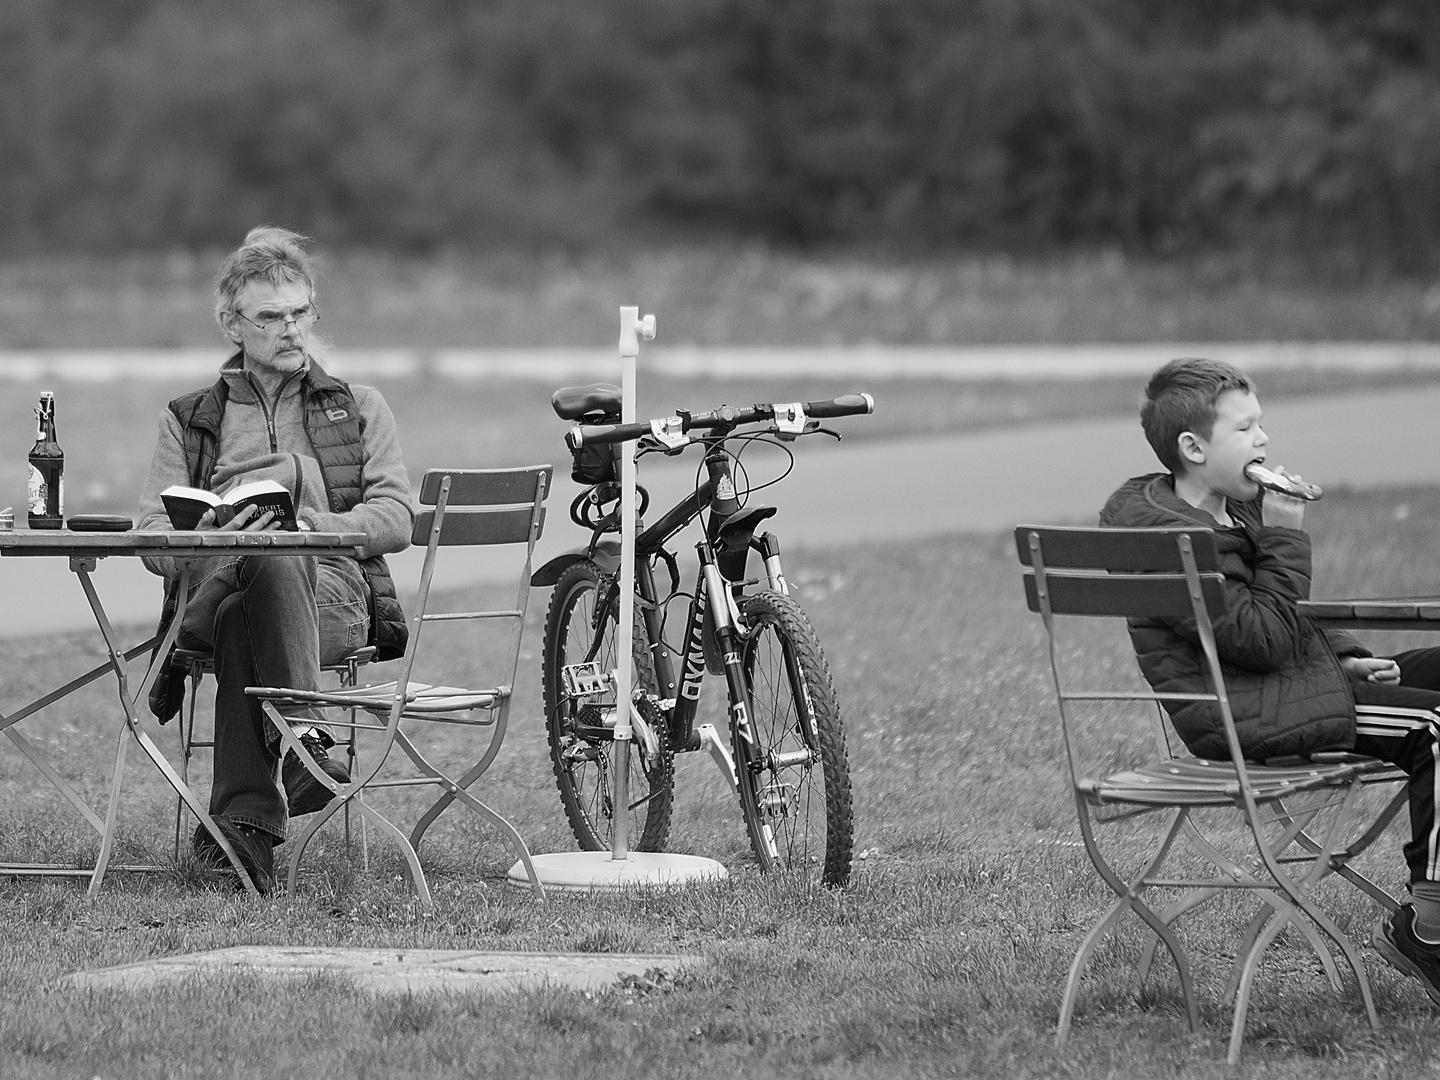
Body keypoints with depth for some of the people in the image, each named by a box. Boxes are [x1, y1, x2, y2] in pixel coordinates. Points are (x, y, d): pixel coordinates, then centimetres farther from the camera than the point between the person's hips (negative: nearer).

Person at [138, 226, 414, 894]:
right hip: (208, 579, 1)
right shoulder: (190, 419, 25)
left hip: (331, 594, -1)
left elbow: (394, 519, 8)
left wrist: (306, 525, -10)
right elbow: (153, 535, 12)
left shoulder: (359, 409, 24)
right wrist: (207, 538, -12)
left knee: (242, 619, -39)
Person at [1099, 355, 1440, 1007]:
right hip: (1239, 714, -10)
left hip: (1293, 682, 10)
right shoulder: (1169, 536, -18)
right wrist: (1285, 539, -18)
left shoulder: (1234, 511, 15)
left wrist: (1346, 658, 9)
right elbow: (1261, 640, -23)